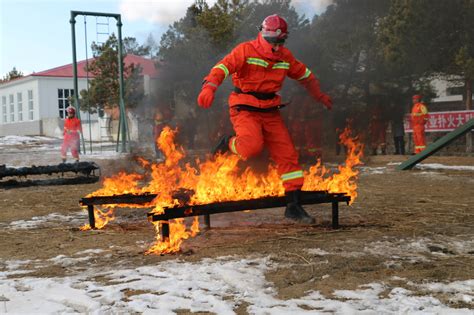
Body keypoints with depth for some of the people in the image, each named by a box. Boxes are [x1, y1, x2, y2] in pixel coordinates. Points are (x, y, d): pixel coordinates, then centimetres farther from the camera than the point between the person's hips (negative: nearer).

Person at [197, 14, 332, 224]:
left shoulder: (285, 56, 9)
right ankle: (228, 144, 4)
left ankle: (294, 206, 4)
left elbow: (304, 75, 26)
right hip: (245, 110, -5)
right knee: (252, 147, -32)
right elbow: (222, 67, -23)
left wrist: (319, 96, 37)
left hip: (271, 112, 6)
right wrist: (209, 87, -42)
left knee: (287, 154, -3)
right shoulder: (246, 51, -9)